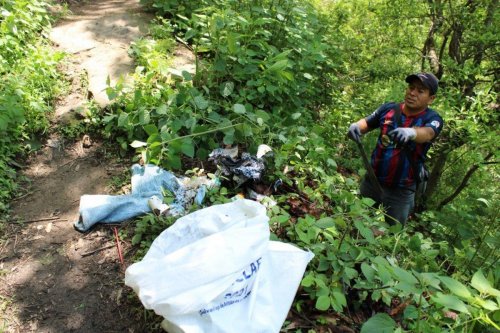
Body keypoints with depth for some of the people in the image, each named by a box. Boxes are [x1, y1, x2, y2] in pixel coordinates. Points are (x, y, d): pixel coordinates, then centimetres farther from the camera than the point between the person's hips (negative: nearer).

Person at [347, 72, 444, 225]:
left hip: (400, 191, -2)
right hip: (371, 181, 3)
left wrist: (411, 132, -54)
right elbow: (367, 123, -2)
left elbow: (427, 133, -30)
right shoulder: (389, 109, -2)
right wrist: (356, 126, -27)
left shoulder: (432, 118, -11)